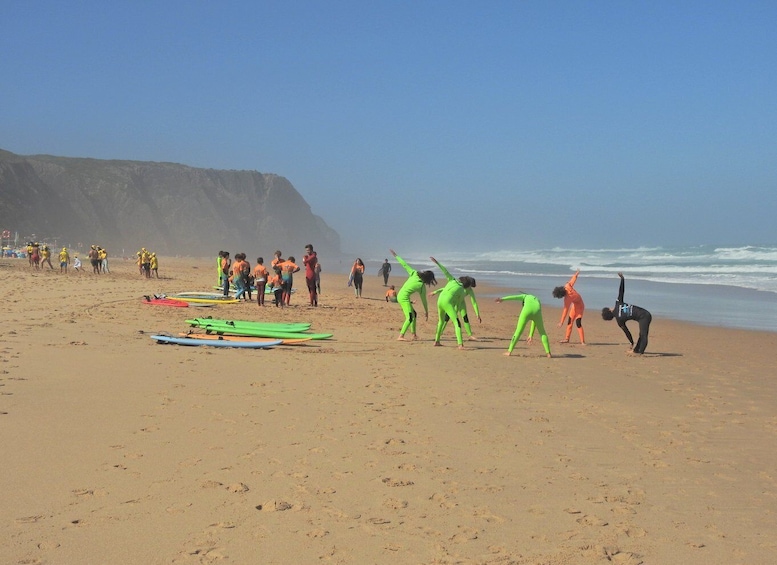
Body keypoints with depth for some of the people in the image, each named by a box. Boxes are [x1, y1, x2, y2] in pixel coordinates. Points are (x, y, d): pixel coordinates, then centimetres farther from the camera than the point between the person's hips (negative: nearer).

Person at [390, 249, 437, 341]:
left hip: (400, 295, 8)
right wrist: (426, 311, 13)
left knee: (414, 314, 17)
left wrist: (396, 256, 10)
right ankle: (401, 336, -26)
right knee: (410, 318, -14)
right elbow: (424, 300, 1)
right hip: (404, 298, -8)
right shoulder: (422, 286, -9)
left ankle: (414, 335, 23)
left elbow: (405, 265, 1)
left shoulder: (414, 274, 1)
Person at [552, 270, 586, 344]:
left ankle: (582, 341, -20)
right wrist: (576, 274, 18)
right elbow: (573, 280, -3)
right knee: (570, 321, 12)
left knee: (578, 323, -19)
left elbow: (565, 310, -32)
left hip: (579, 306, -9)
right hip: (575, 305, 9)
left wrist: (561, 322, -28)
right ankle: (567, 338, 19)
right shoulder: (567, 286, -20)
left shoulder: (567, 299, -35)